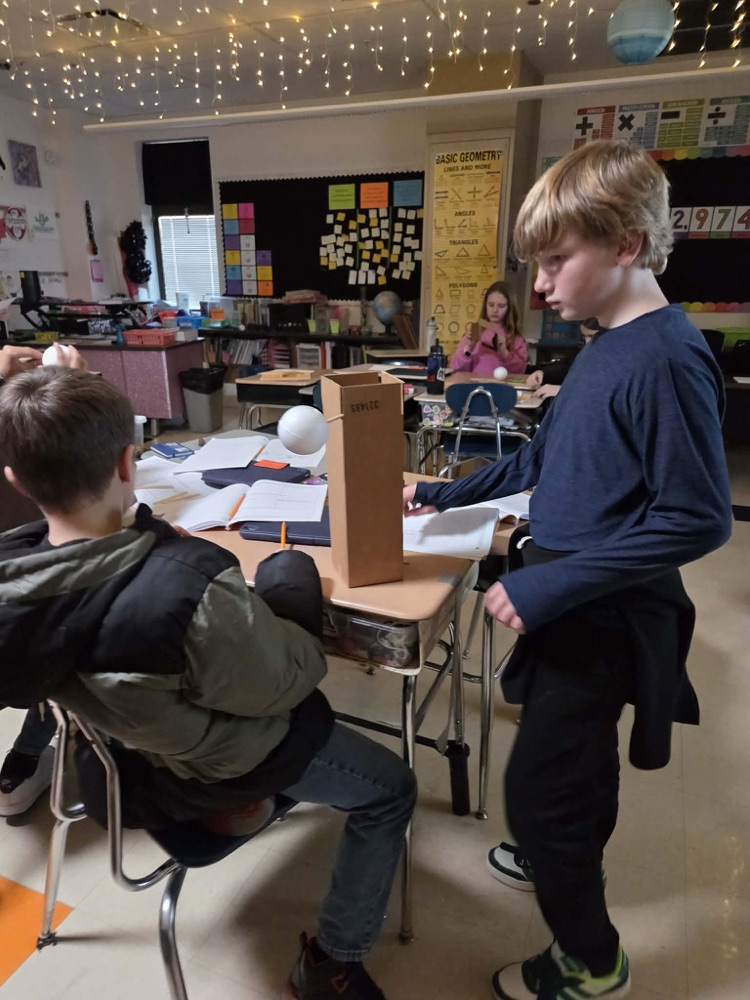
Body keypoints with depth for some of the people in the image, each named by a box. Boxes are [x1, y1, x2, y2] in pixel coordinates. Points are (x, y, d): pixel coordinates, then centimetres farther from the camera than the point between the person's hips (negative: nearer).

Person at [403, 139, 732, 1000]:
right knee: (581, 756, 27)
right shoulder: (603, 346, 6)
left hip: (603, 623, -8)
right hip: (575, 607, 9)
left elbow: (697, 518, -24)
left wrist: (549, 585, -24)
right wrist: (443, 495, 13)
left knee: (535, 791, 4)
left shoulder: (666, 358, -22)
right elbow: (543, 458, 15)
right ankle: (573, 860, 54)